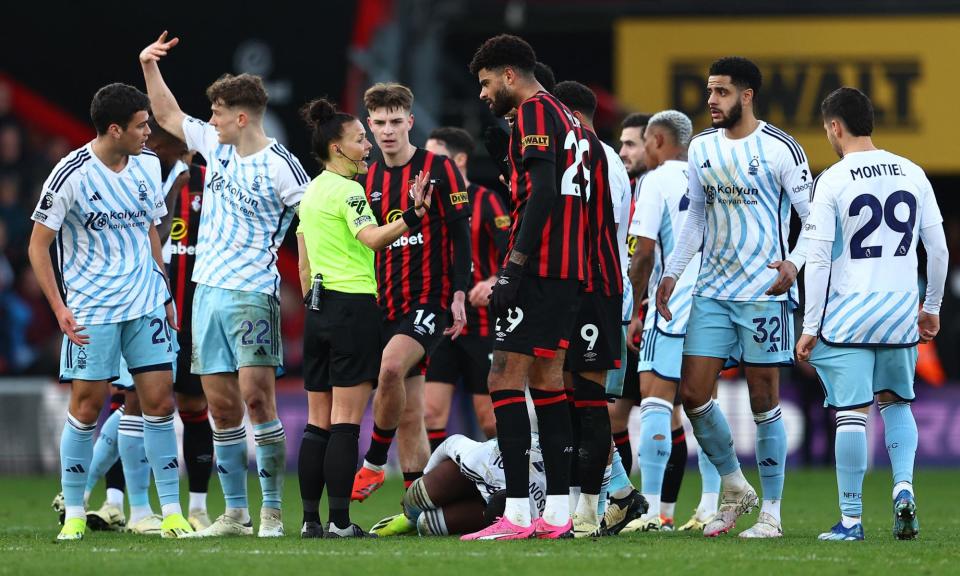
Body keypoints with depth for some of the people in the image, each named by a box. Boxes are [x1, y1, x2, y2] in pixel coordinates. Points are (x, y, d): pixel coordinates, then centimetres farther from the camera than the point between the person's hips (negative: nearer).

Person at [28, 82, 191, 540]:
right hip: (90, 311, -5)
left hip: (146, 308, 5)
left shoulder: (147, 166, 5)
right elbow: (38, 246, -6)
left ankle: (172, 512, 3)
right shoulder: (71, 175, -12)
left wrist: (164, 294, 17)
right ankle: (74, 513, 9)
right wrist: (59, 308, -13)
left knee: (159, 401, -1)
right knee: (87, 406, -2)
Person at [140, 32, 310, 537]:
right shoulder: (215, 145, 10)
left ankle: (272, 512, -11)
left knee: (256, 396, -14)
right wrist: (149, 66, 19)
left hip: (252, 292, -7)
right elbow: (169, 117, 25)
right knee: (221, 404, 5)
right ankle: (235, 514, 9)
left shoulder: (280, 167, -11)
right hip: (208, 287, 7)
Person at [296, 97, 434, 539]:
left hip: (319, 308, 8)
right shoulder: (347, 191, -11)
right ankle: (339, 522, -10)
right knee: (346, 422, -8)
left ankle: (311, 519, 7)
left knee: (318, 422, 8)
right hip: (354, 306, -8)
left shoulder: (311, 193, 15)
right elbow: (371, 238, -28)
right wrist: (412, 217, -39)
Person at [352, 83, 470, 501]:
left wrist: (459, 295, -12)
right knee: (409, 415, 4)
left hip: (429, 299, -5)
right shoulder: (368, 180, 12)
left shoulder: (439, 169, -3)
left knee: (391, 366, -31)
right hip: (386, 305, 5)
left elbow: (461, 234, -4)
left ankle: (374, 463, -14)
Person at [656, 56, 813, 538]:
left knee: (764, 399, -1)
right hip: (713, 291, 6)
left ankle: (771, 512, 6)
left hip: (764, 291, -6)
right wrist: (672, 272, 12)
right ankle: (734, 487, 19)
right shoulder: (702, 149, 10)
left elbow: (814, 218, -6)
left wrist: (794, 263, -21)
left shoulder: (780, 150, -8)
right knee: (693, 394, 0)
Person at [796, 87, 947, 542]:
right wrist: (931, 307, 21)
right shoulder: (912, 174, 5)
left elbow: (818, 260, -9)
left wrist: (810, 328, -4)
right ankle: (904, 488, 0)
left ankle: (851, 519, 1)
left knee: (852, 414, -1)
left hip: (848, 313, -4)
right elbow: (938, 249, 8)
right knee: (895, 402, 20)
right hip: (902, 309, 4)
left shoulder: (832, 181, -7)